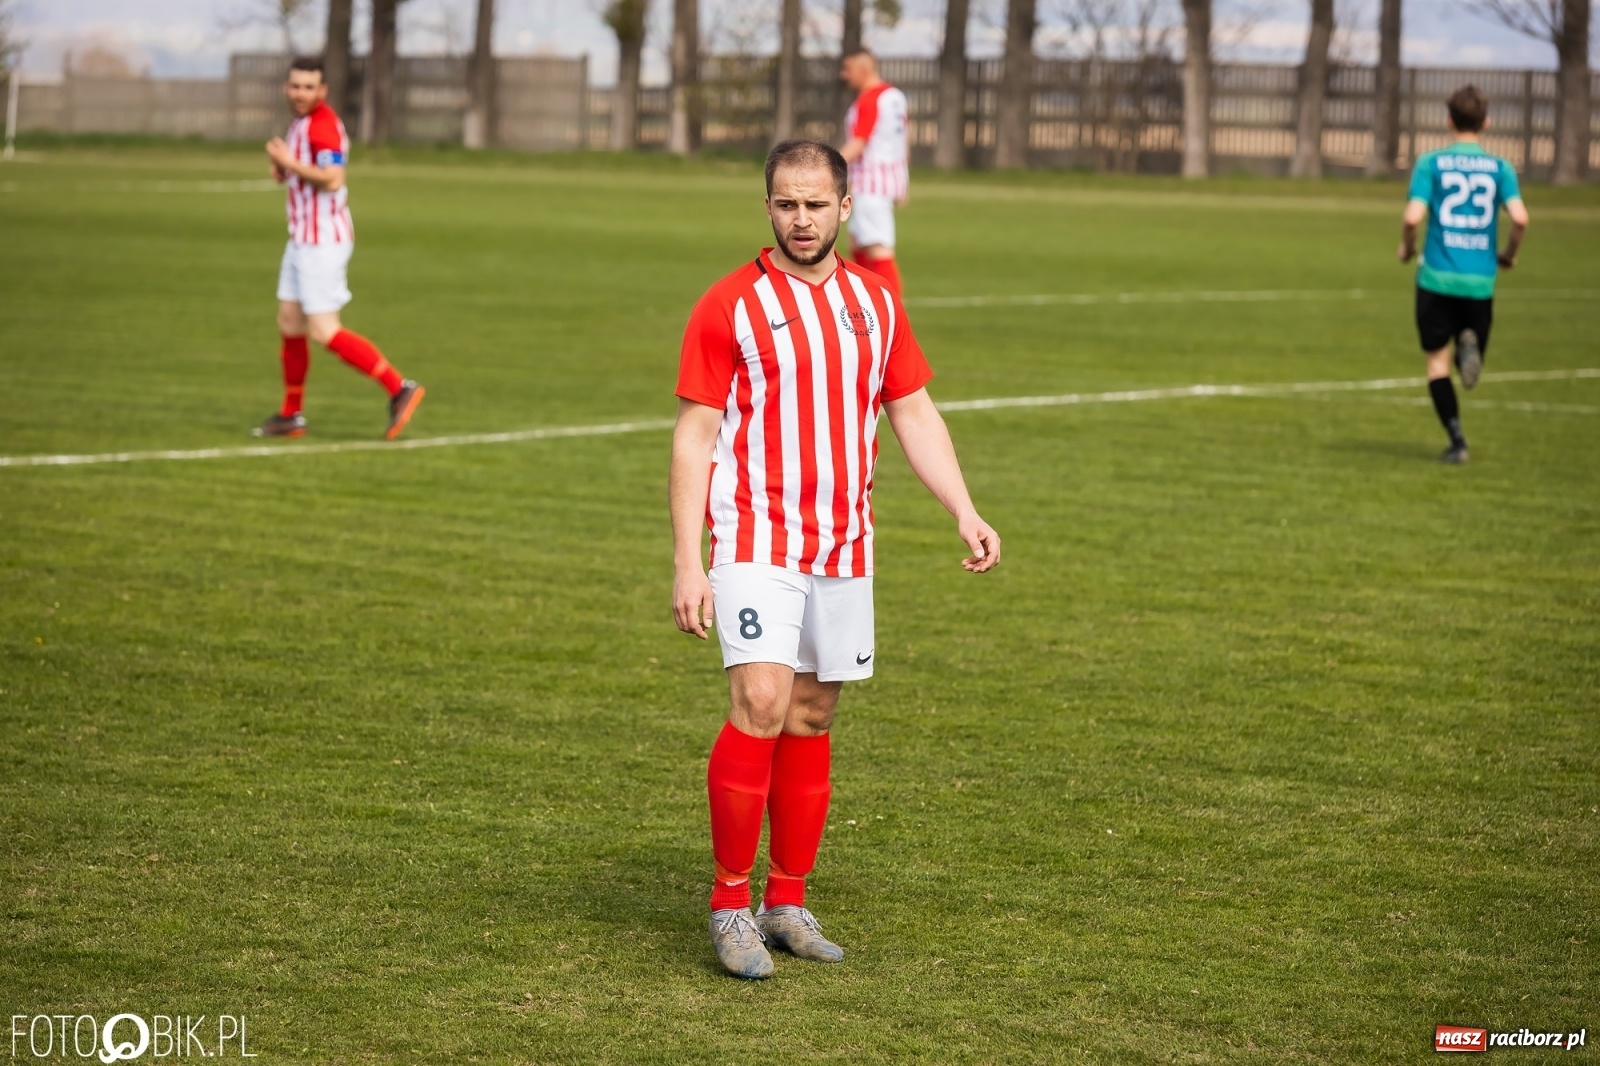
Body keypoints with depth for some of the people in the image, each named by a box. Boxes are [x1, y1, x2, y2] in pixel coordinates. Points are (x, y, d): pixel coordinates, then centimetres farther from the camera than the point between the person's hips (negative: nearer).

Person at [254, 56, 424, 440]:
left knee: (324, 332, -10)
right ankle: (291, 416, 18)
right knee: (289, 324, 11)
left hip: (322, 242, -10)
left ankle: (399, 388, -8)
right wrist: (285, 169, 6)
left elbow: (332, 178, -28)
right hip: (302, 239, 10)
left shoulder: (322, 124, -17)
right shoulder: (302, 123, 14)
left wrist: (289, 162, -20)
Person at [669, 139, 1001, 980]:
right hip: (755, 541, -5)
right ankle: (729, 904, -9)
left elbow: (915, 413, 15)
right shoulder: (729, 306, -4)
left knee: (811, 722, 8)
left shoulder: (873, 303, 10)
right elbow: (693, 436, -4)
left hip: (843, 547, 5)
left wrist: (965, 513, 2)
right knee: (760, 706, -17)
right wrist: (685, 563, -10)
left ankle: (787, 903, 17)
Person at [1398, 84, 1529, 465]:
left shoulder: (1431, 163, -2)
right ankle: (1470, 344, -21)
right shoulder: (1500, 167, 2)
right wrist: (1508, 254, 9)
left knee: (1437, 360, 8)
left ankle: (1457, 440, -5)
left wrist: (1407, 248, 8)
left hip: (1437, 276, -1)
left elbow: (1413, 216, -13)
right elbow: (1520, 217, -10)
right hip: (1480, 280, 1)